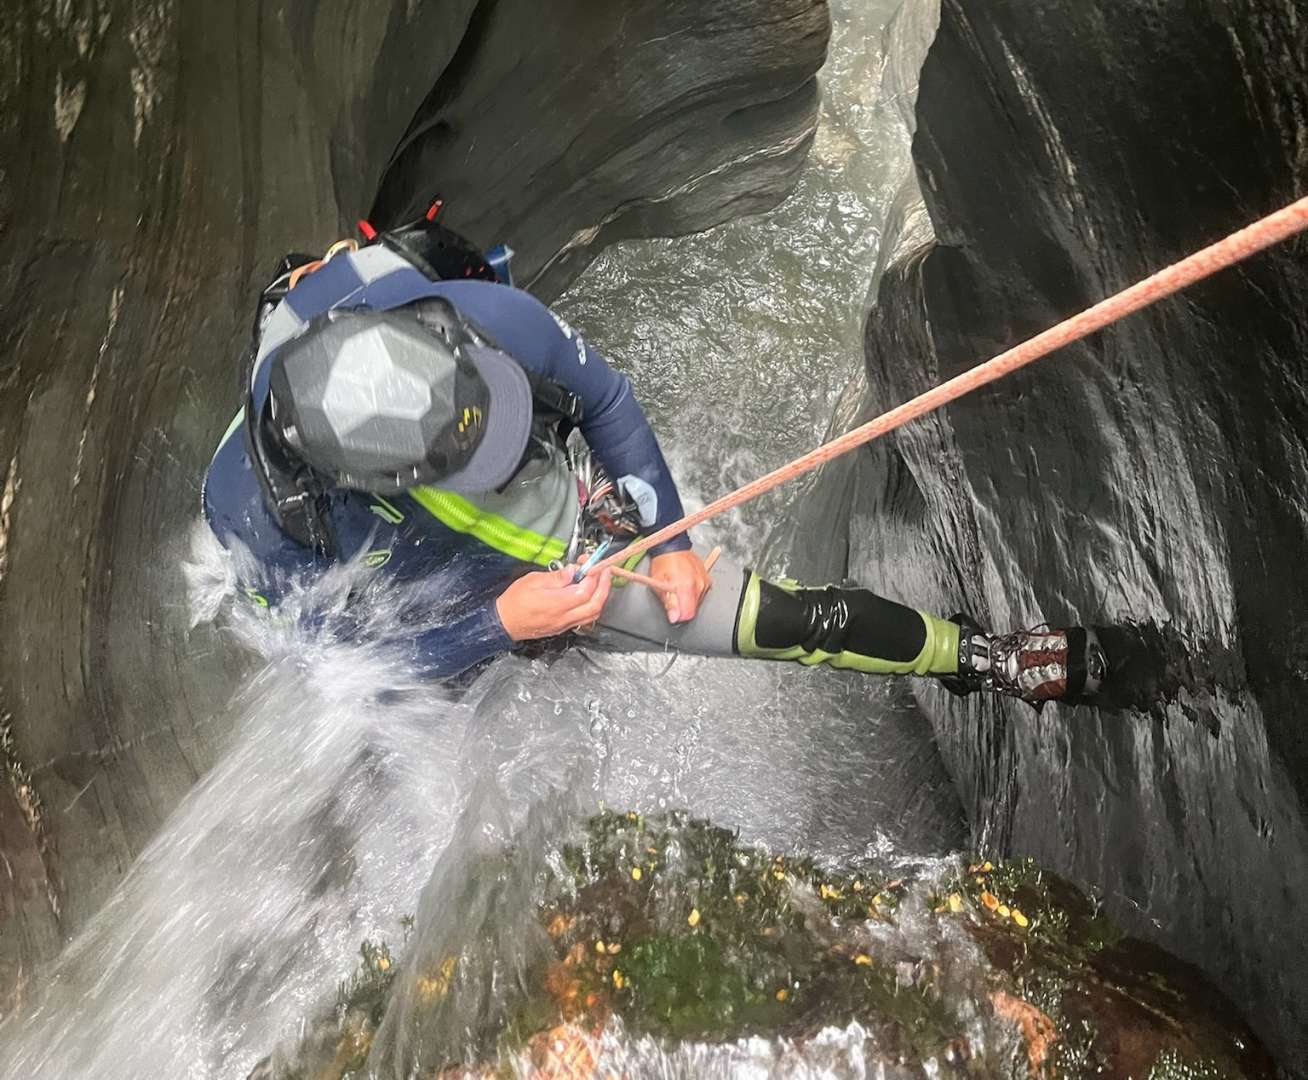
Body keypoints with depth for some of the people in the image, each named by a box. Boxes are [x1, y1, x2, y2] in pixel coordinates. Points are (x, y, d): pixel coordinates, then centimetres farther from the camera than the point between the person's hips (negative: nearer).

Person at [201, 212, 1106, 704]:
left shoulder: (490, 318, -31)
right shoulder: (260, 511, -32)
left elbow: (606, 401, -10)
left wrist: (667, 538, -12)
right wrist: (499, 625, -30)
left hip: (597, 532, 0)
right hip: (468, 624, 1)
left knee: (805, 617, -6)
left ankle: (982, 657, 11)